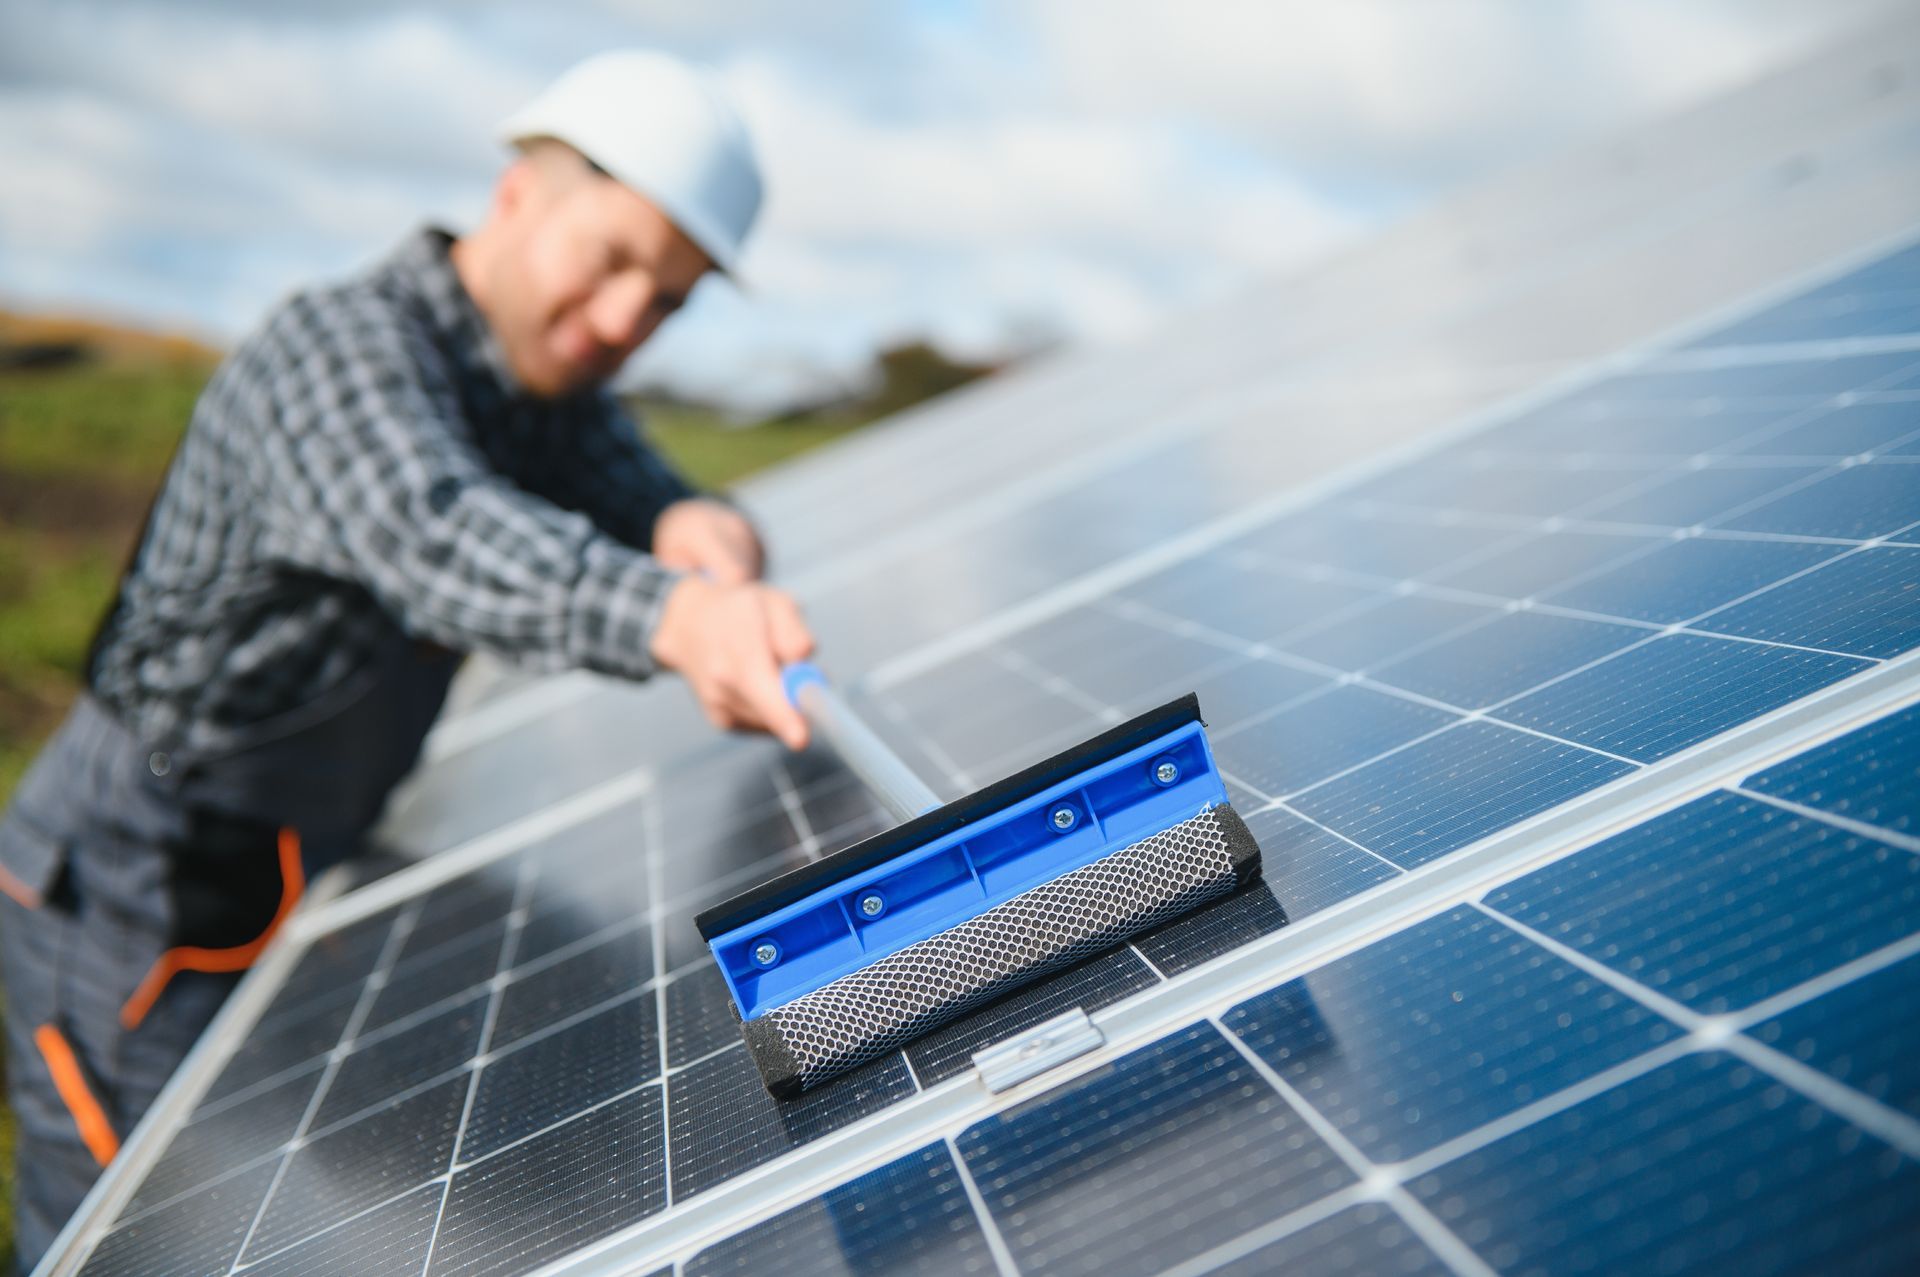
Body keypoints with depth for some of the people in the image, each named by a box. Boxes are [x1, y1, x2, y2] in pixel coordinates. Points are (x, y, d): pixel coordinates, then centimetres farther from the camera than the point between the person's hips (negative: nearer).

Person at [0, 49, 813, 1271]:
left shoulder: (547, 380, 3)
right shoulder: (340, 346, -25)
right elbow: (434, 539, -44)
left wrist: (694, 526, -32)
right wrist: (671, 616, -63)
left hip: (279, 887, 8)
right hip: (134, 898, -8)